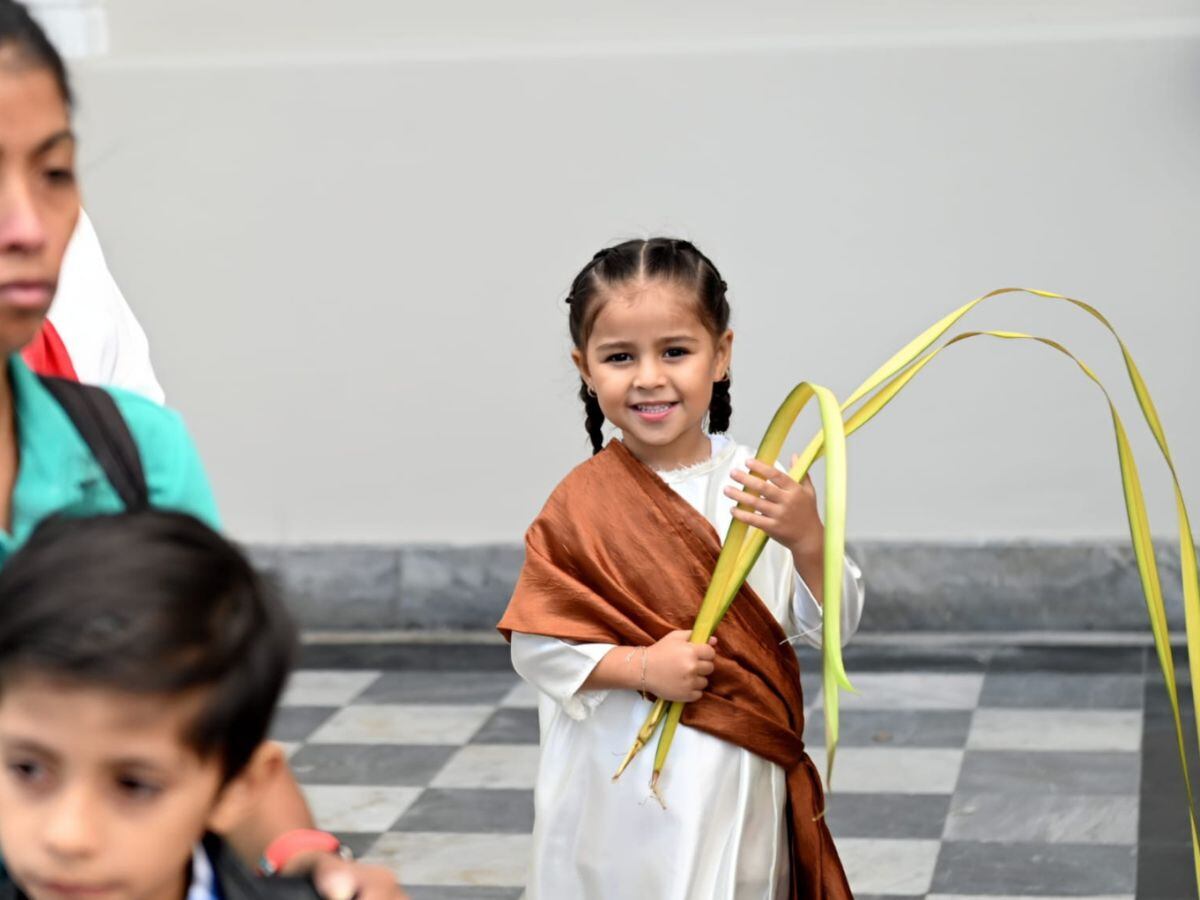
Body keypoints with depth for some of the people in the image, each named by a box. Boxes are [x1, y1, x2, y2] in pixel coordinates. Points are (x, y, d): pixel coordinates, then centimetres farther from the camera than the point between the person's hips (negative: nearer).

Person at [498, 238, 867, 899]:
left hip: (743, 784, 2)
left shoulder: (761, 486, -3)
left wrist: (807, 539, -20)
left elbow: (831, 625, -3)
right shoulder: (584, 504, -9)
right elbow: (535, 642, -7)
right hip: (624, 791, -2)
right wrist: (640, 667, -20)